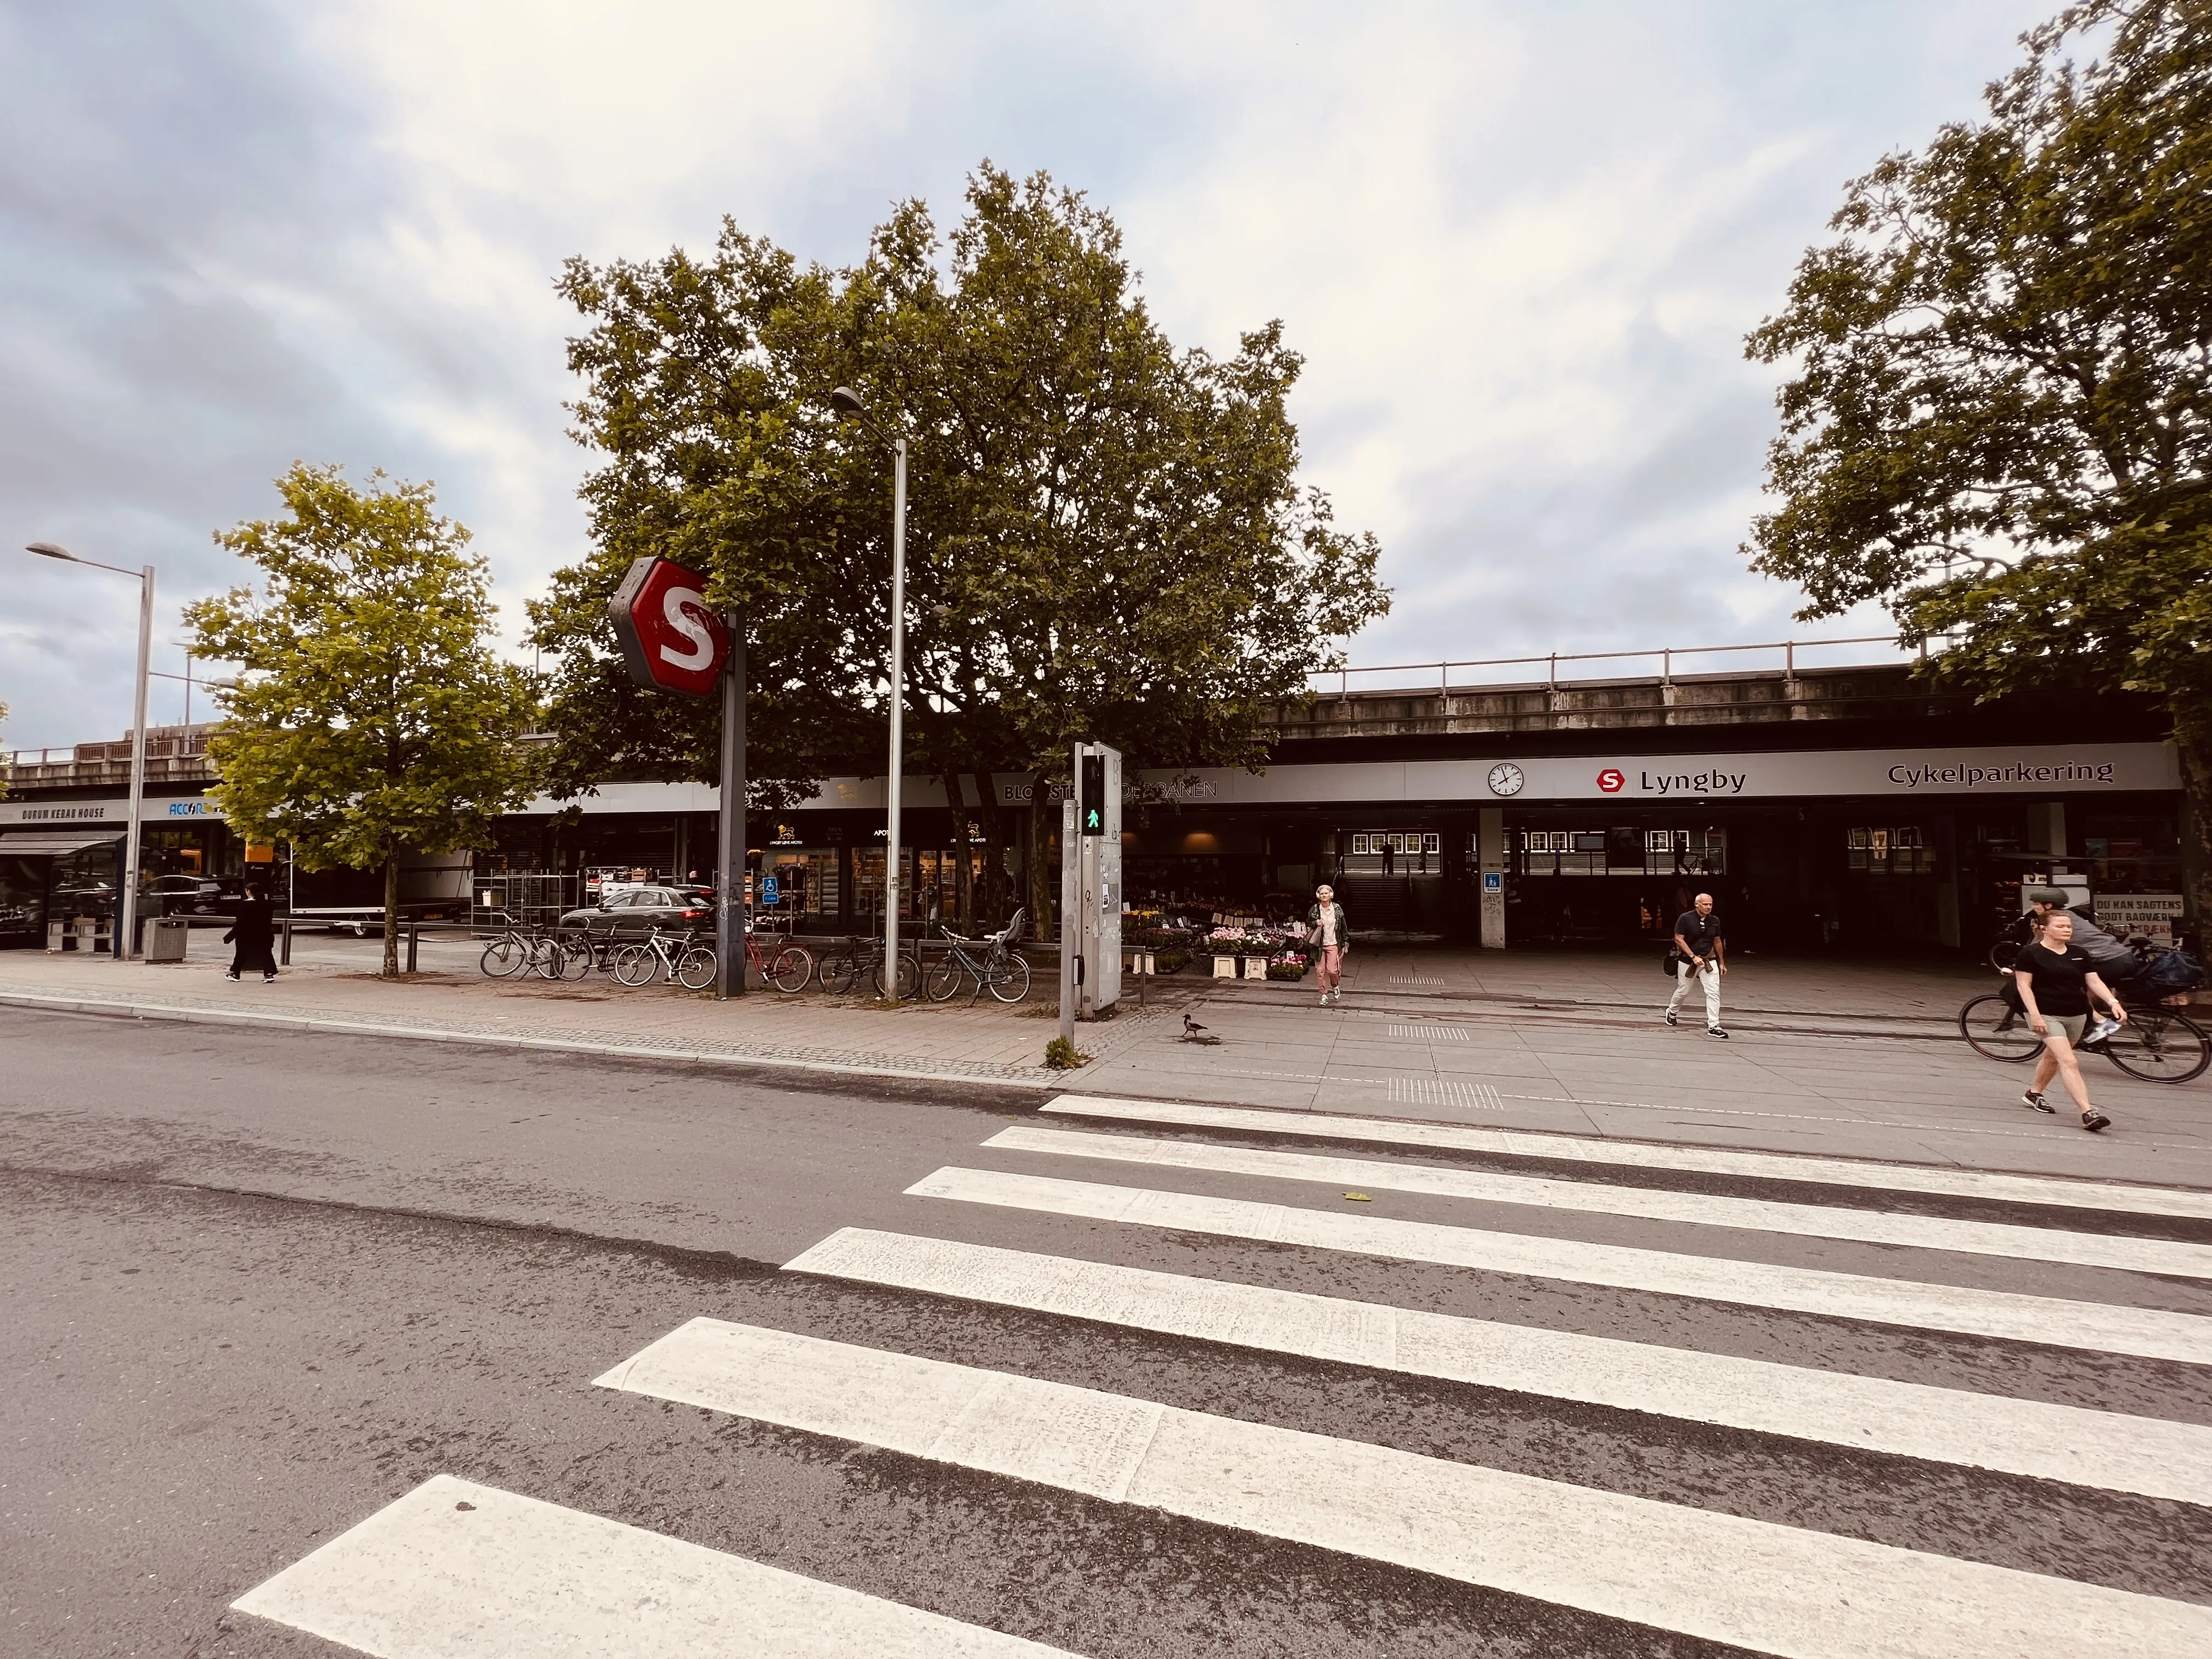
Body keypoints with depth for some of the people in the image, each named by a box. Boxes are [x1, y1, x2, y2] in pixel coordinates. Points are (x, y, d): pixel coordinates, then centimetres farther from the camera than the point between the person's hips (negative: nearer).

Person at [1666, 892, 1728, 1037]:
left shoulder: (1715, 921, 1)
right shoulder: (1685, 918, -13)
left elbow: (1717, 942, 12)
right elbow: (1678, 939, -13)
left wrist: (1722, 963, 16)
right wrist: (1693, 957, -19)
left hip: (1709, 960, 3)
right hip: (1687, 960, -3)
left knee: (1714, 992, -7)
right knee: (1683, 990, 11)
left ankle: (1713, 1027, -3)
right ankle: (1672, 1012, 39)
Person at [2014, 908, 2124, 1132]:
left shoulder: (2079, 954, 8)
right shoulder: (2031, 954, -9)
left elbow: (2094, 981, 7)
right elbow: (2024, 985, -10)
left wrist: (2113, 1002, -10)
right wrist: (2035, 1015, -16)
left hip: (2077, 1015, 6)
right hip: (2047, 1015, -6)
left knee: (2053, 1057, 18)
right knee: (2069, 1061, -15)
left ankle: (2033, 1094, 37)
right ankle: (2088, 1113, -19)